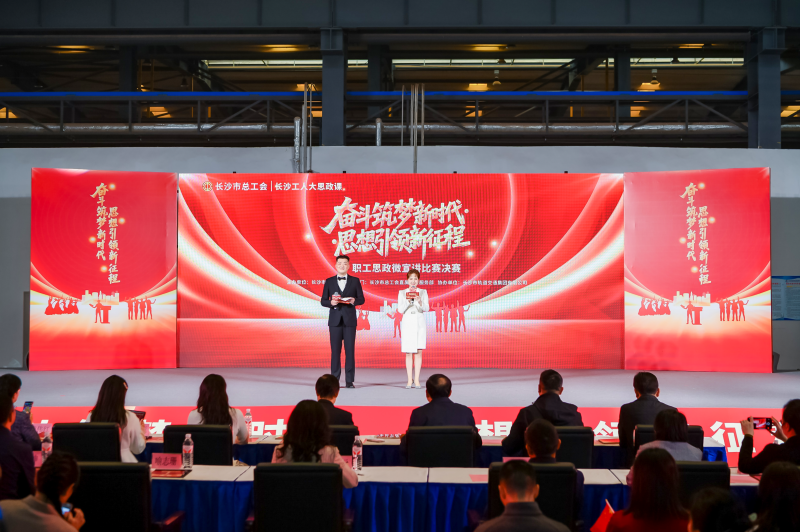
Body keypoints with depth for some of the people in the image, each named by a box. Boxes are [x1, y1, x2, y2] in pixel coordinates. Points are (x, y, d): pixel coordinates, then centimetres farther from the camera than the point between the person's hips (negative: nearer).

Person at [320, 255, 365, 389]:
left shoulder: (355, 281, 9)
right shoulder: (329, 281, 10)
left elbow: (361, 299, 7)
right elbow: (323, 301, 8)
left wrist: (354, 301, -14)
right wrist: (331, 303, -12)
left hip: (349, 319, 0)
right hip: (335, 320, 1)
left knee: (350, 350, -3)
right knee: (335, 350, 1)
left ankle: (349, 380, 1)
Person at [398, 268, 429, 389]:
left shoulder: (423, 292, 7)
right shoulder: (402, 293, 7)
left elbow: (426, 308, -2)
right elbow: (400, 310, -1)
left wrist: (420, 302, -22)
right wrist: (407, 301, -17)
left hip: (420, 323, 0)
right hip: (407, 323, 0)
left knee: (419, 352, -3)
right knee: (408, 352, 0)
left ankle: (417, 380, 2)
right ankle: (409, 380, 4)